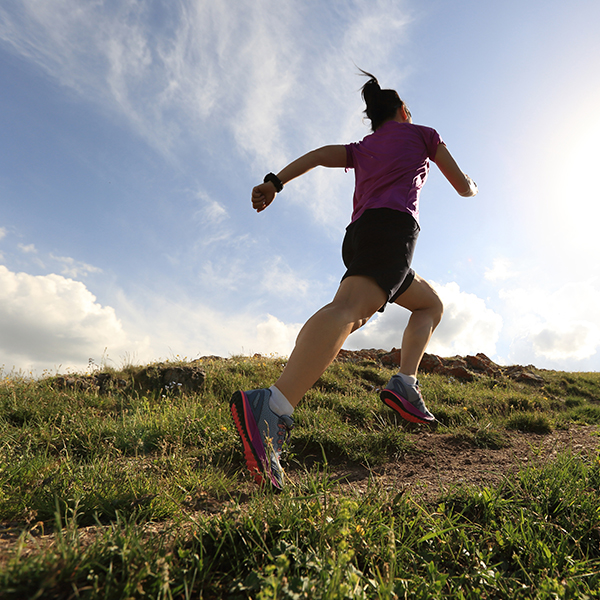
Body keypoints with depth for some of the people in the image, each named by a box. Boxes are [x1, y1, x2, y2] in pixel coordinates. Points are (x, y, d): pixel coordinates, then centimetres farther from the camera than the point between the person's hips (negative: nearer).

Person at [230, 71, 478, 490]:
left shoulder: (361, 149, 33)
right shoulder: (421, 134, 23)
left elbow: (317, 155, 14)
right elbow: (463, 186, 23)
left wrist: (275, 182, 2)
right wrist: (472, 186, 47)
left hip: (358, 236, 7)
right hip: (393, 225, -7)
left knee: (432, 303, 23)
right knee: (350, 308, -30)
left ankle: (405, 384, 1)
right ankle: (270, 408, -50)